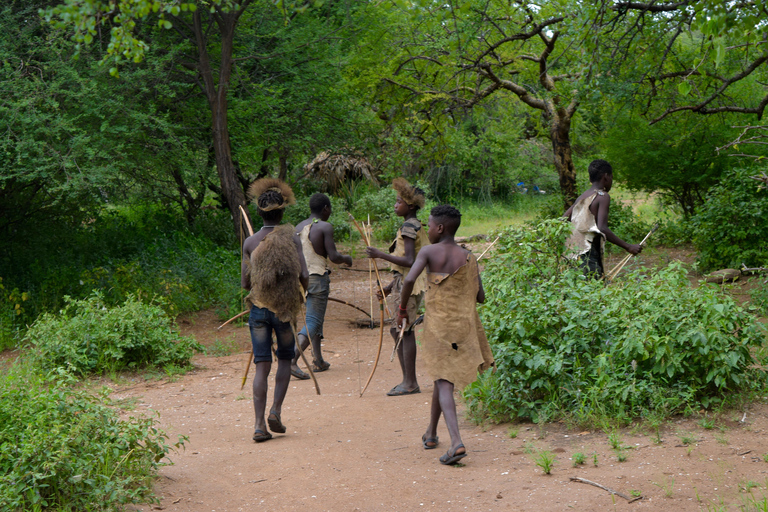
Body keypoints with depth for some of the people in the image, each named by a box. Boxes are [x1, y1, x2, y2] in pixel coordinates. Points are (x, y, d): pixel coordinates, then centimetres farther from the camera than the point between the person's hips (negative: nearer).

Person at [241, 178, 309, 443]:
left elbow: (244, 282, 3)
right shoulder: (291, 239, -6)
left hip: (258, 309, 1)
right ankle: (275, 411, 5)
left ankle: (259, 424, -3)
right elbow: (304, 277, -11)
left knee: (262, 366, 3)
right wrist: (300, 291, 12)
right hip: (285, 309, -1)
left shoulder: (250, 242, -1)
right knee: (285, 359, 18)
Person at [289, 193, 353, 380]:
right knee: (312, 322, -8)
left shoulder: (299, 227, 11)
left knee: (316, 318, 20)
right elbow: (334, 257, -14)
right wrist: (346, 259, 5)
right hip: (318, 277, -8)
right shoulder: (325, 227, -10)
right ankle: (292, 360, -22)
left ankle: (318, 361, 26)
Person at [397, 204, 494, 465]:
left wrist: (402, 309, -6)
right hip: (464, 324, 4)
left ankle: (456, 442, -22)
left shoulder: (429, 252, -7)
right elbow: (480, 297, 3)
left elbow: (409, 279, -21)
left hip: (437, 324, -4)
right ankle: (431, 433, 37)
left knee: (444, 382, -4)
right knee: (443, 378, 22)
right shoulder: (469, 258, 3)